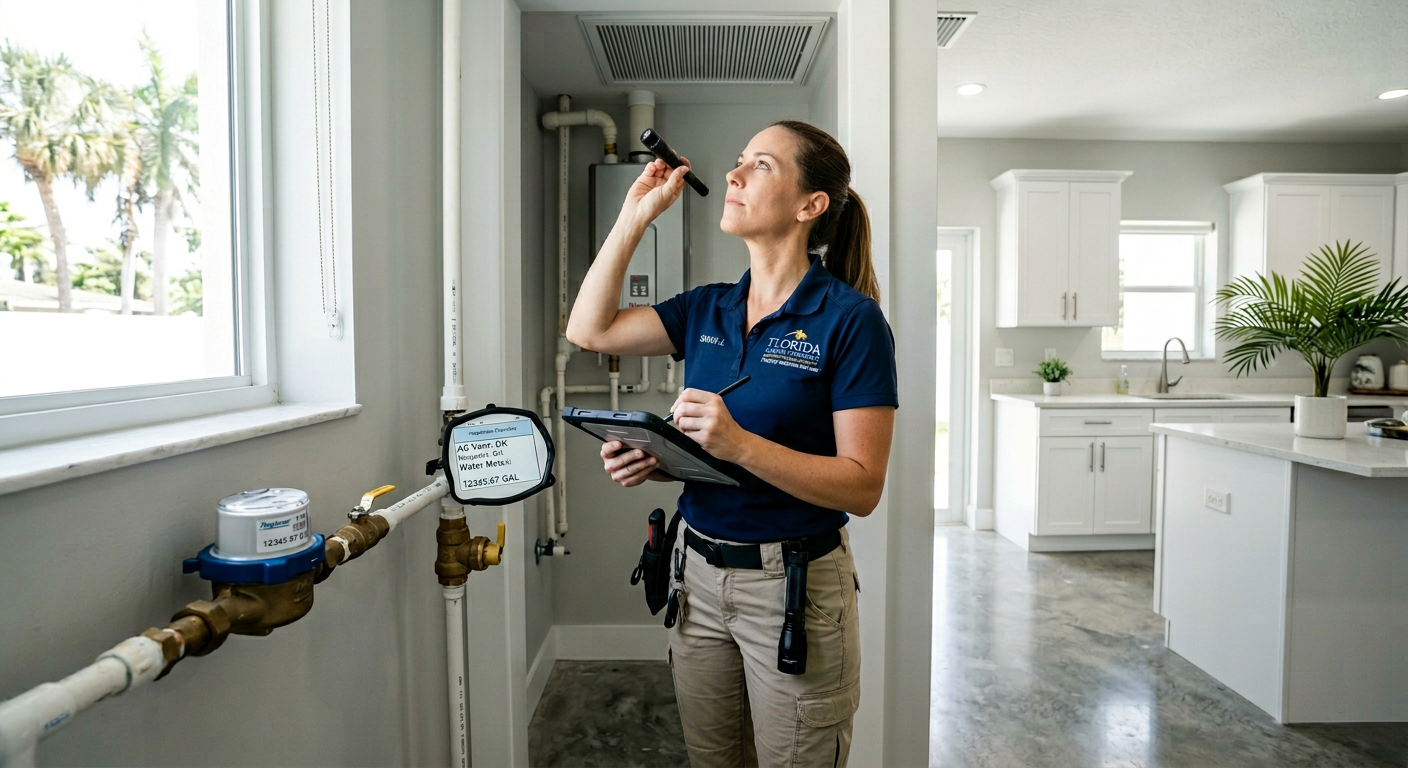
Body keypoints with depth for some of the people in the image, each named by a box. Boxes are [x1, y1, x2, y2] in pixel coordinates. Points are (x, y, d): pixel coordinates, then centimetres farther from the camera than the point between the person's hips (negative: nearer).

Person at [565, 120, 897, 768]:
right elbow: (589, 330, 5)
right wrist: (636, 214, 1)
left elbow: (862, 487, -17)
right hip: (699, 572, 6)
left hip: (795, 584, -5)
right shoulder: (708, 309, 4)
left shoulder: (849, 319, -14)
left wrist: (741, 445, -29)